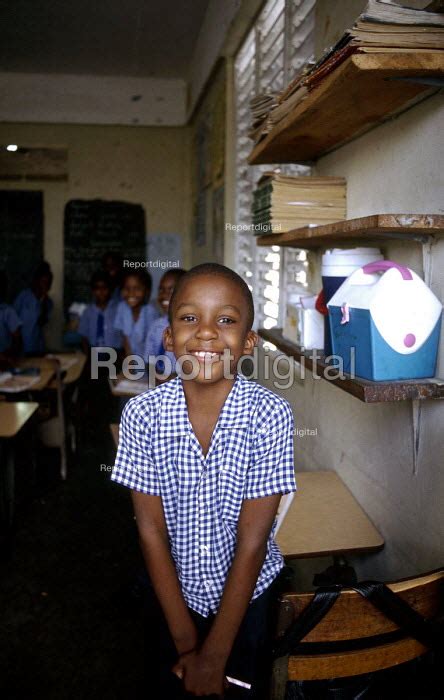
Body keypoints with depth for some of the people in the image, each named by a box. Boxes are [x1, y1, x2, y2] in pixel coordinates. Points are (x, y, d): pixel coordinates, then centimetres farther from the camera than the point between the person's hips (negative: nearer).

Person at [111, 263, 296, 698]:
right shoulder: (142, 414, -19)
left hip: (247, 595, -1)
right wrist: (186, 643, -10)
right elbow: (151, 529, -13)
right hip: (172, 591, 1)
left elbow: (252, 540, -19)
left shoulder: (270, 416, -23)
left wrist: (215, 654, -13)